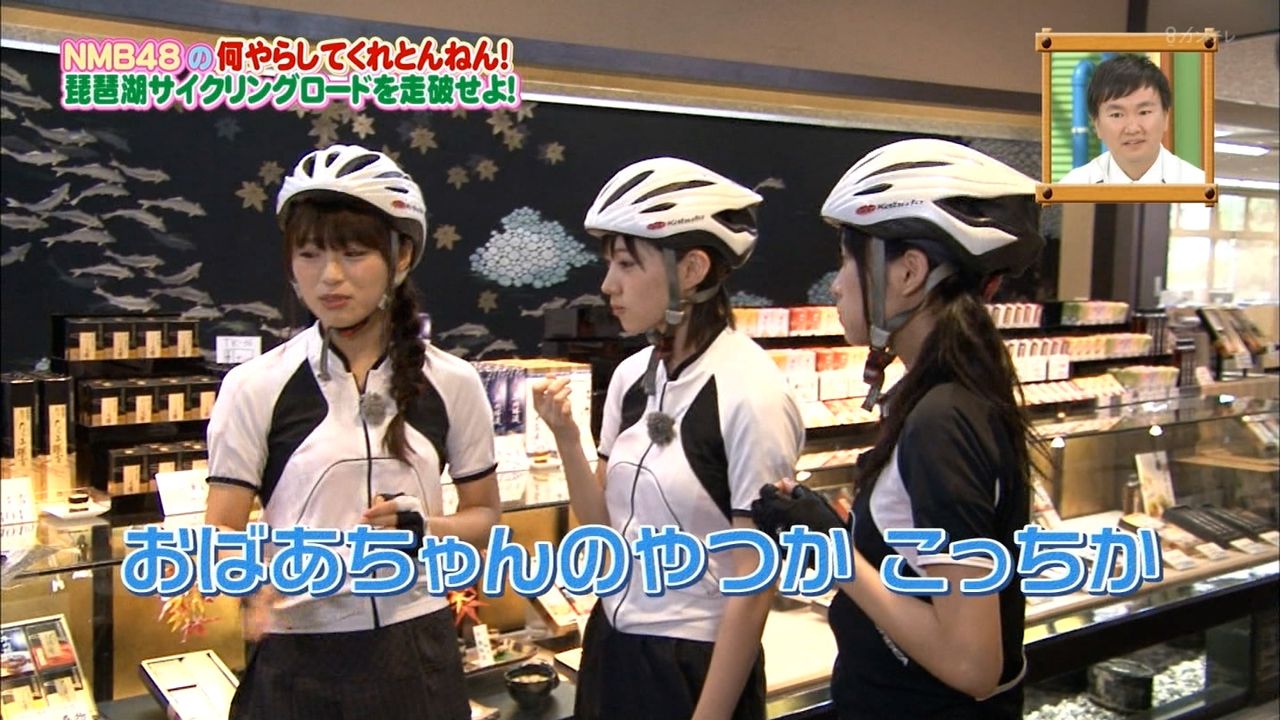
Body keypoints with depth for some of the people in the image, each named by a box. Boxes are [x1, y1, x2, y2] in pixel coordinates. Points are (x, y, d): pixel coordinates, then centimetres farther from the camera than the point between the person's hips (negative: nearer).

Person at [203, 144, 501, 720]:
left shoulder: (451, 383, -2)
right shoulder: (255, 387, -6)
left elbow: (484, 514, 7)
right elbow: (221, 533, -5)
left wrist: (424, 529, -13)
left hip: (416, 653, 1)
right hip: (297, 656, -1)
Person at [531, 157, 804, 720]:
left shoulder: (750, 394, -20)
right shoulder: (631, 375, -2)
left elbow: (754, 587, -16)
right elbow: (604, 526, 5)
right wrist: (566, 439, -9)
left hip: (697, 663, -6)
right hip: (611, 642, 6)